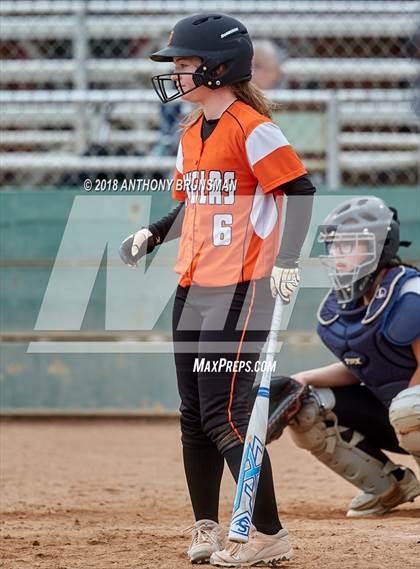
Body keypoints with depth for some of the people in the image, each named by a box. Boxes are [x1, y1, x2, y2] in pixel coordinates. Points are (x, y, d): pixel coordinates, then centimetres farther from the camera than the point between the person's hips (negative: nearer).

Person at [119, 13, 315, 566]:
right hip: (193, 288, 9)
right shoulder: (191, 133, 14)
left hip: (241, 289, -9)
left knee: (224, 416, -11)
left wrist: (287, 260, -23)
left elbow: (300, 189, -15)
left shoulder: (251, 127, -12)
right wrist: (152, 234, 6)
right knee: (195, 415, 11)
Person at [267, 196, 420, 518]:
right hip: (384, 404, 8)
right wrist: (304, 379, -3)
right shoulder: (337, 308, 3)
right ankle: (389, 487, 6)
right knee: (303, 410, -3)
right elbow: (357, 369, 10)